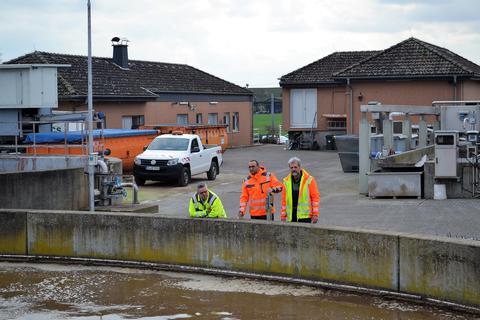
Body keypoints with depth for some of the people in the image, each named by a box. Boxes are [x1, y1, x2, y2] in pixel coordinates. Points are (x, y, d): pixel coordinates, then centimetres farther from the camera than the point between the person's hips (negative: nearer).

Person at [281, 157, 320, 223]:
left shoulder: (309, 180, -2)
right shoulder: (286, 181, 9)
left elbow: (315, 197, -2)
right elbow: (284, 200, 12)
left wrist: (315, 214, -8)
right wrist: (283, 215, 8)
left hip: (305, 216, -4)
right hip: (291, 217, 4)